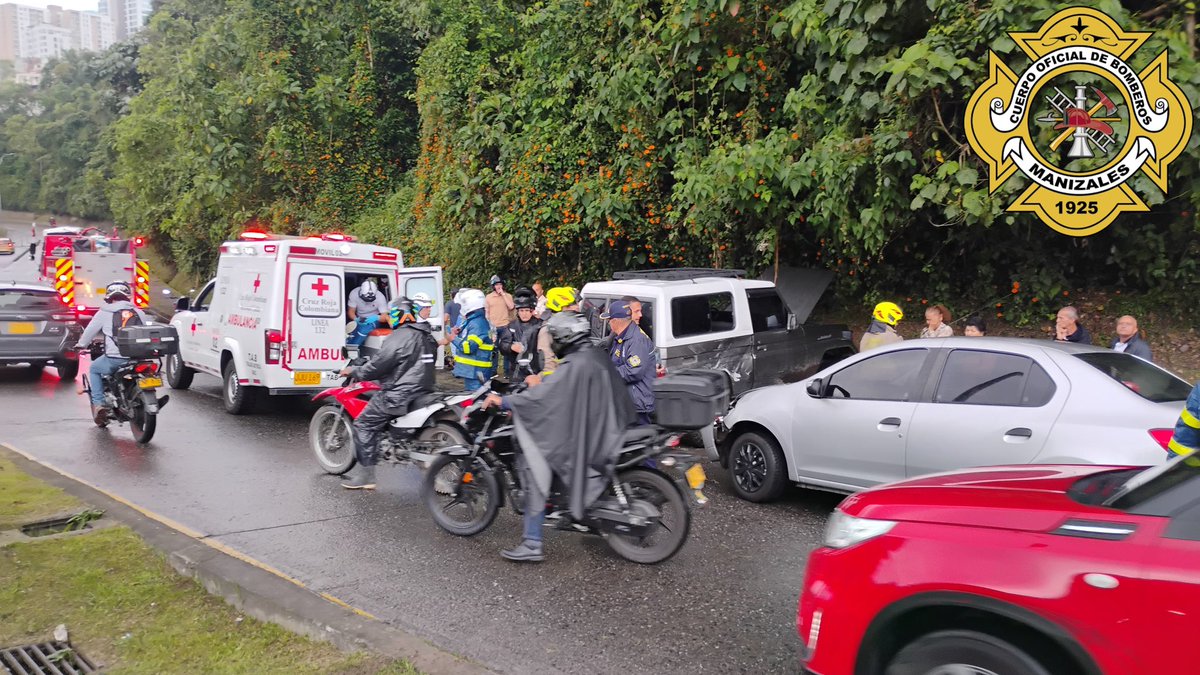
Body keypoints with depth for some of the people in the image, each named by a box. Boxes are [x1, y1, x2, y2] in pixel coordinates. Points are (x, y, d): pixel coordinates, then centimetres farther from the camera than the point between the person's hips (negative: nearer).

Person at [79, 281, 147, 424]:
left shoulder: (105, 313, 4)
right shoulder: (139, 313, 11)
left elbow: (90, 332, 13)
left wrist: (81, 344, 34)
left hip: (114, 360, -2)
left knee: (94, 369, 26)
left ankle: (99, 404, 12)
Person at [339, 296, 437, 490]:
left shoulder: (400, 337, -15)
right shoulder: (426, 335, 13)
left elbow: (378, 365, -15)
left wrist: (353, 371, 0)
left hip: (400, 396, -9)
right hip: (422, 392, 9)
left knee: (364, 424, 2)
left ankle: (367, 475, 1)